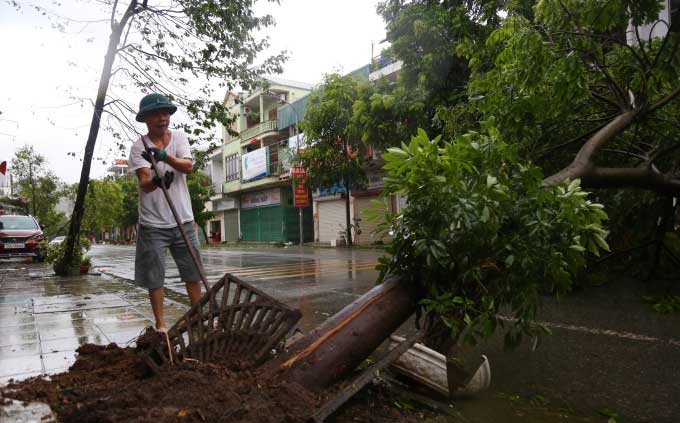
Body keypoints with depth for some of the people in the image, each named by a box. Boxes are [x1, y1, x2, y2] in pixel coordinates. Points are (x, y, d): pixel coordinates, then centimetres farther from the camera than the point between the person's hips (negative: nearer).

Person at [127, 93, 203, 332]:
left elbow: (188, 167, -14)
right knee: (154, 277, 4)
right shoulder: (139, 147, -5)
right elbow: (143, 183, -19)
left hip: (183, 220, 3)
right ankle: (160, 324, 19)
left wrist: (164, 156, -31)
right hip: (153, 223, -2)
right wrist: (157, 181, -41)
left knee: (193, 272, 9)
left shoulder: (179, 138, 4)